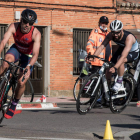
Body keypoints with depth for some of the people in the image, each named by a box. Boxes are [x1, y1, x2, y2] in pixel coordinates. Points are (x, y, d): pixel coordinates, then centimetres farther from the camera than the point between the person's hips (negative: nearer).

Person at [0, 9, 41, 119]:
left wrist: (28, 67, -56)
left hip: (28, 55, -1)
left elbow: (35, 53, -39)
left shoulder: (36, 34, -32)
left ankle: (14, 103, 13)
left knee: (21, 83, -12)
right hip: (16, 49, 1)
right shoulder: (14, 27, -27)